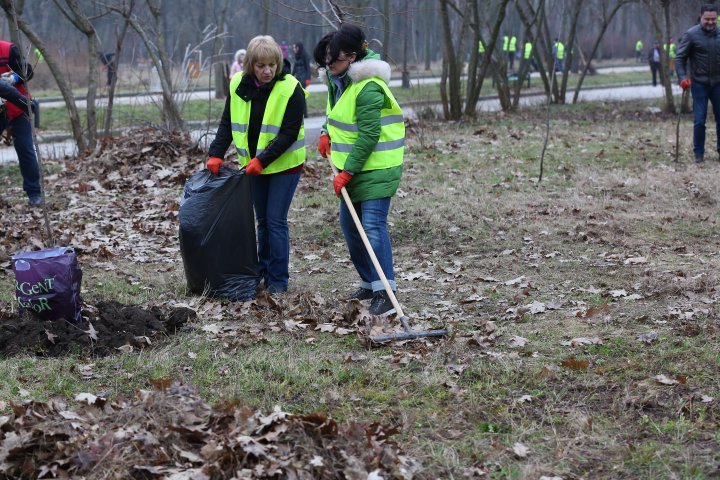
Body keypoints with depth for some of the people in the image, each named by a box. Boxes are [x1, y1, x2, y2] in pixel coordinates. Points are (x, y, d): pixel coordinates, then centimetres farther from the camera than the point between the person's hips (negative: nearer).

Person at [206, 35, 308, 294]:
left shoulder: (290, 89, -19)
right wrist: (216, 154, -8)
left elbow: (289, 133, -19)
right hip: (254, 164, 5)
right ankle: (264, 270, 27)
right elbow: (228, 123, 4)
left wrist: (262, 160, -23)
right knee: (263, 221, 15)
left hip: (284, 164, -5)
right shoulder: (238, 85, -4)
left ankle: (278, 279, 3)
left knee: (276, 221, -6)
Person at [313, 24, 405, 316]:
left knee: (373, 226, -14)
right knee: (349, 225, 14)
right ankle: (369, 283, 26)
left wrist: (346, 173, -23)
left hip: (376, 168, -10)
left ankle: (385, 291, -12)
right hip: (352, 167, 10)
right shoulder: (338, 79, 7)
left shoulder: (368, 87, -23)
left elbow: (368, 136, -25)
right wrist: (327, 133, 7)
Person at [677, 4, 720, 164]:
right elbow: (680, 58, -4)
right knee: (699, 121, -1)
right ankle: (699, 153, 9)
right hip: (699, 84, -3)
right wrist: (683, 77, -17)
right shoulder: (691, 34, -6)